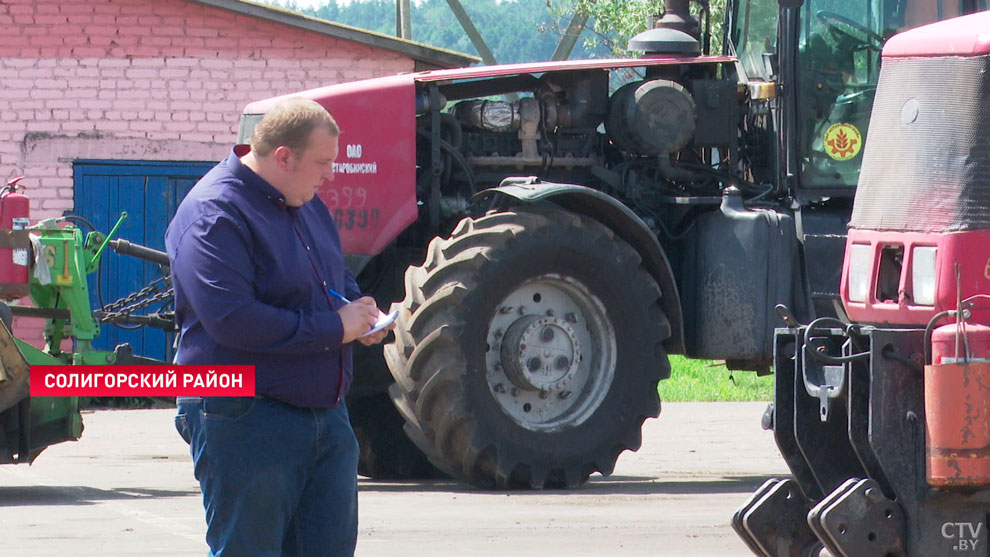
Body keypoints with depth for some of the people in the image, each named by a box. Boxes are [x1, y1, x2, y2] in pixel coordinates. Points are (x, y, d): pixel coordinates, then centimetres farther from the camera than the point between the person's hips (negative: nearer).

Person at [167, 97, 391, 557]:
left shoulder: (307, 205, 13)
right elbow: (231, 320, -27)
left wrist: (359, 312, 5)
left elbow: (340, 278, 31)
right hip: (245, 421, -9)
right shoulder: (216, 215, -16)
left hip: (326, 414, 9)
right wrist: (334, 328, -20)